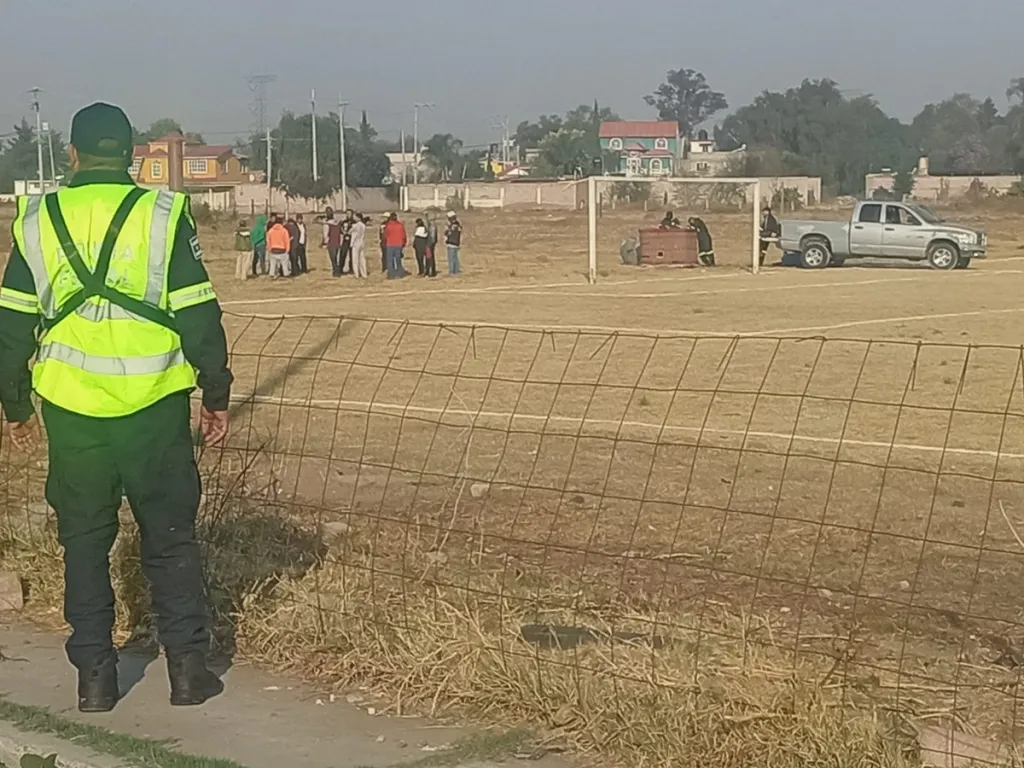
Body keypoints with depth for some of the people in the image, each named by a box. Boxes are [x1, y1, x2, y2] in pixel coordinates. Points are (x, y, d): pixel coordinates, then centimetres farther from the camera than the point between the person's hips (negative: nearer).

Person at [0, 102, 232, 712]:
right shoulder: (164, 214, -4)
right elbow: (199, 316, -4)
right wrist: (217, 395, 5)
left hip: (71, 410, 2)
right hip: (154, 408, -1)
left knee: (84, 541, 12)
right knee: (170, 537, 10)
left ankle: (95, 676, 15)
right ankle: (189, 668, 12)